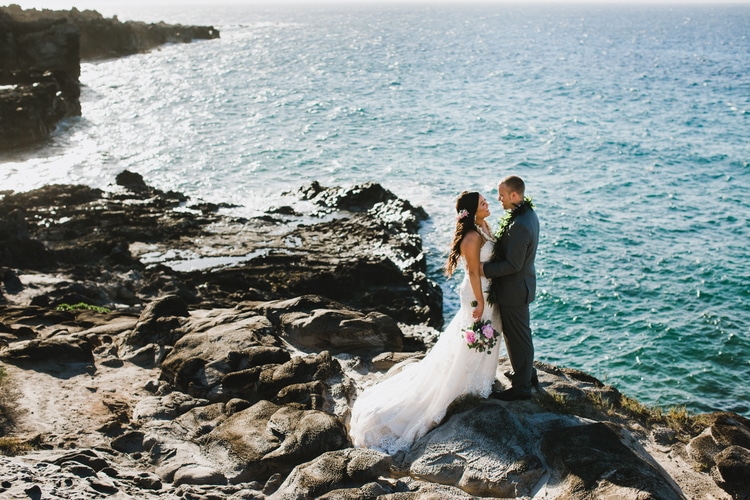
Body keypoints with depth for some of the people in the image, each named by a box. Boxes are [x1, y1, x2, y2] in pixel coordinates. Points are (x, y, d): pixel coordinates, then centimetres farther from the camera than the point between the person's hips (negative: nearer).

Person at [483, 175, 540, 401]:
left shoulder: (519, 225, -30)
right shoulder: (528, 213, 2)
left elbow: (512, 264, -27)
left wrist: (485, 268, -20)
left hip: (513, 289, -10)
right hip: (523, 283, 10)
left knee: (517, 337, 5)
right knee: (520, 333, 25)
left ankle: (521, 387, 19)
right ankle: (527, 372, 42)